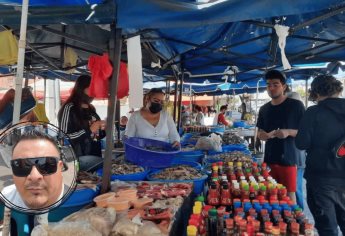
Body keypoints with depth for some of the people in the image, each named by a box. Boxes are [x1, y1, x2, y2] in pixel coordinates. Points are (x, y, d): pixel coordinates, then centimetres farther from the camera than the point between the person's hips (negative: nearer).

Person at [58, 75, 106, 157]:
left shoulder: (91, 109, 11)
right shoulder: (69, 108, -11)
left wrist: (102, 129, 0)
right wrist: (89, 130, -20)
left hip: (95, 156, 7)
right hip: (78, 158, -7)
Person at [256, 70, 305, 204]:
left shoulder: (296, 105, -4)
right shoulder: (264, 109, 11)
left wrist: (288, 132, -21)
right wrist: (262, 135, -5)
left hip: (288, 159, -5)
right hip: (269, 158, 5)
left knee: (289, 194, 0)